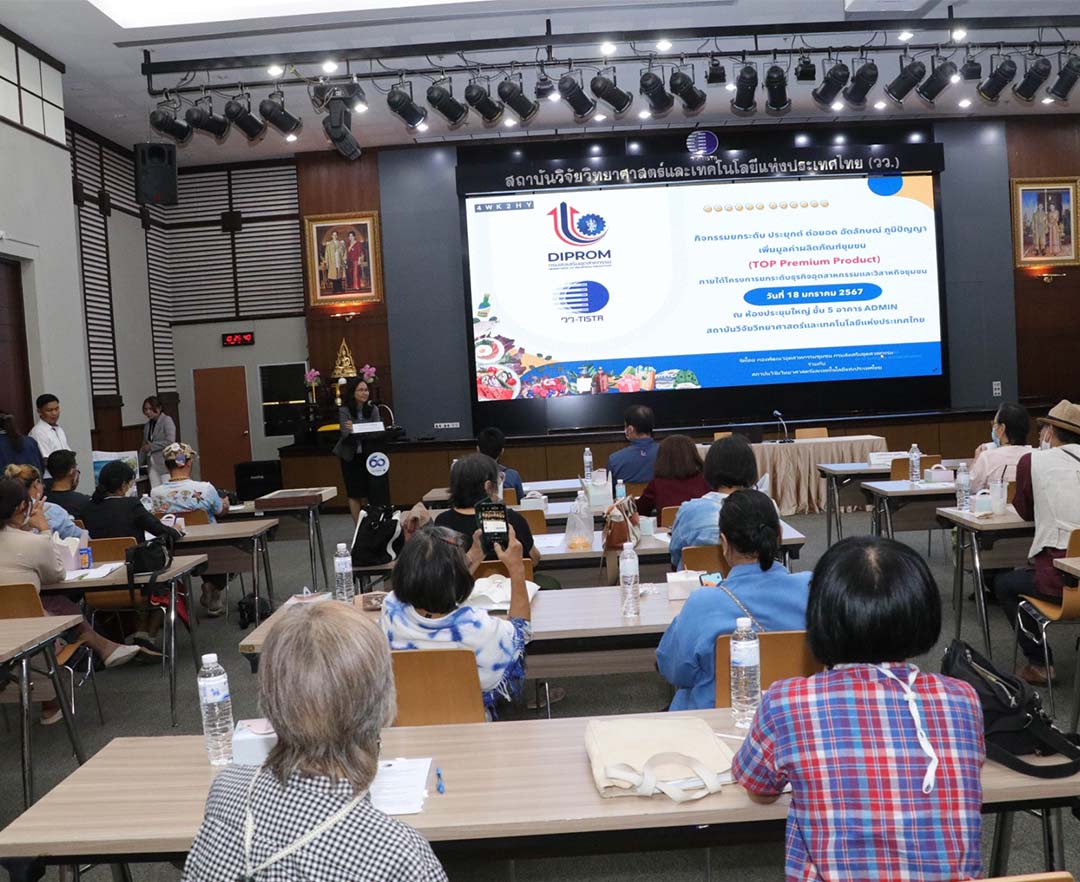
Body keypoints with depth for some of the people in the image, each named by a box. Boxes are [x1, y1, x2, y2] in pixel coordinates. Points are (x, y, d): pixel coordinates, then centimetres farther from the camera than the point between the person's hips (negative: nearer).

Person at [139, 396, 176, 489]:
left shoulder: (167, 420, -3)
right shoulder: (148, 424, 16)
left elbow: (170, 442, -14)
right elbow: (144, 446, 22)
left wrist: (151, 446, -10)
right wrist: (138, 464, 17)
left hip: (165, 463, -6)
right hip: (152, 465, 6)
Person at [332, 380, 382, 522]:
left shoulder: (373, 409, -1)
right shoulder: (345, 410, -10)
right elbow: (346, 433, -18)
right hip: (350, 456, -2)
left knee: (367, 491, 2)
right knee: (354, 493, 0)